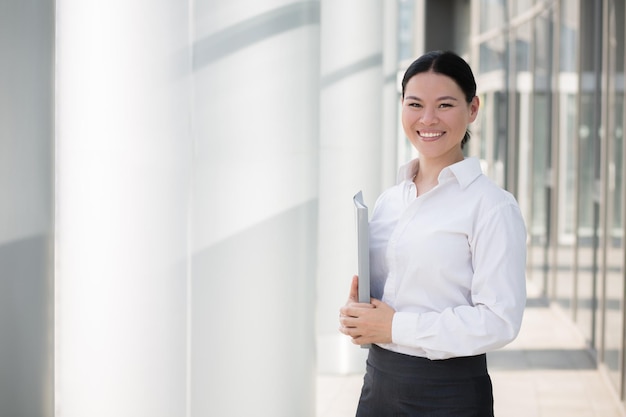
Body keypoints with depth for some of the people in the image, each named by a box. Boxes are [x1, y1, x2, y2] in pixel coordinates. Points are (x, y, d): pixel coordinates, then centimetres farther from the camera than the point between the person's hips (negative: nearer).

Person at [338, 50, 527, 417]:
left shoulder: (492, 206, -11)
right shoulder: (388, 201, 8)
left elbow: (499, 321, -18)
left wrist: (396, 327, -17)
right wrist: (356, 315, -4)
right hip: (379, 383, 6)